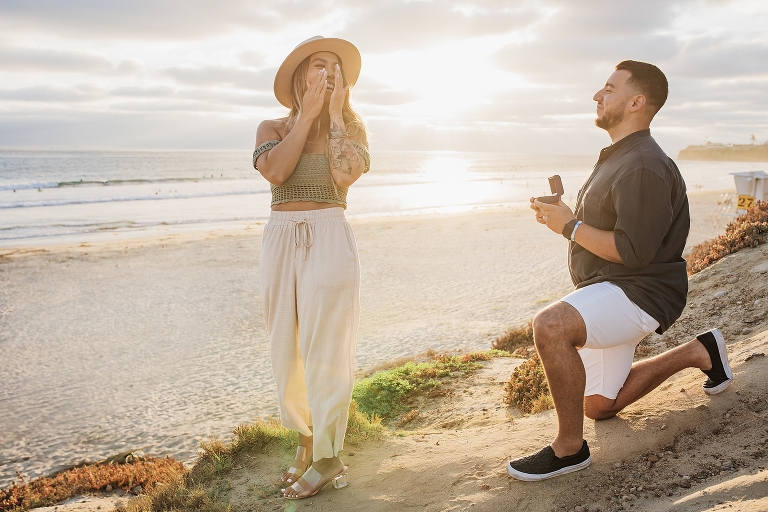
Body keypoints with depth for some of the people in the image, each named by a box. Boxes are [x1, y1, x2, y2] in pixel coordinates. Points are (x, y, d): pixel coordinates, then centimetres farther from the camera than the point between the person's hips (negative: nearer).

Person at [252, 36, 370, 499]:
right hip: (282, 239, 3)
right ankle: (305, 436, 29)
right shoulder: (273, 127, 9)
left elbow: (344, 174, -15)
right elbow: (275, 170, -12)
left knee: (325, 349, -2)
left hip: (330, 239, -3)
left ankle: (328, 457, 10)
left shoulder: (352, 126, 6)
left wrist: (334, 113, -6)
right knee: (287, 349, 10)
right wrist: (307, 114, -7)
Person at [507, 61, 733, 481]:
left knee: (551, 325, -38)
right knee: (599, 406, 21)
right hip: (608, 290, 11)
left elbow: (633, 251, -26)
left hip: (639, 293, -10)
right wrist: (562, 217, 5)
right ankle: (698, 352, 31)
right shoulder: (616, 158, 13)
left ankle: (570, 446, -22)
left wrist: (569, 226, -19)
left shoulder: (645, 167, -20)